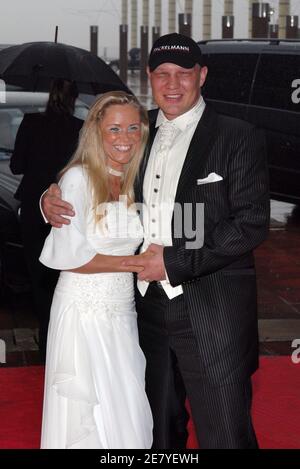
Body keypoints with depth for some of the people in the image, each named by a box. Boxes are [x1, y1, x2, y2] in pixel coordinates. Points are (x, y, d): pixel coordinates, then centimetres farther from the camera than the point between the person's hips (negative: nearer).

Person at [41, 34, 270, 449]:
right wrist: (52, 200, -1)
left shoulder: (238, 138, -4)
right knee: (155, 434, 16)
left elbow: (251, 224, -12)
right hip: (149, 306, 5)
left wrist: (174, 262, -15)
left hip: (212, 313, -5)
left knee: (225, 435, 1)